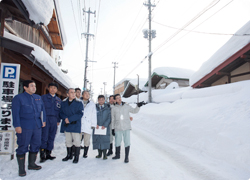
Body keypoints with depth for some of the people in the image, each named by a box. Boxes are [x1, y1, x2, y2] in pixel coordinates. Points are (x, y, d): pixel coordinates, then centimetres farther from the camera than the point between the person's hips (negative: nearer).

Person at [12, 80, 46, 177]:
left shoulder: (38, 98, 13)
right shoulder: (18, 98, -2)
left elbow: (42, 110, 18)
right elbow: (15, 113, -7)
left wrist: (43, 120, 12)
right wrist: (17, 125, -12)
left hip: (37, 126, 5)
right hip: (24, 127, -5)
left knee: (36, 145, 11)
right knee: (22, 147, 1)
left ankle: (31, 164, 28)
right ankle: (21, 168, 14)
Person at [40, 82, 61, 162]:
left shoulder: (59, 100, 16)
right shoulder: (43, 97, 6)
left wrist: (58, 120, 9)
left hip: (54, 121, 4)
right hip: (45, 119, -4)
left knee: (51, 138, 7)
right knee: (44, 137, -9)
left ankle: (48, 154, 18)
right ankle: (42, 155, -1)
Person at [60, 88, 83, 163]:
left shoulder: (79, 103, -2)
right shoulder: (63, 103, 10)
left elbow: (80, 114, -10)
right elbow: (61, 113, 8)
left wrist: (70, 119, -17)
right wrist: (65, 118, -13)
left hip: (75, 125, -3)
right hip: (66, 126, 4)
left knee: (77, 141, -3)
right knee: (68, 141, 13)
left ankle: (76, 157, 11)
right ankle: (69, 155, 29)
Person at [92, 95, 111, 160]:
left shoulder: (107, 108, 4)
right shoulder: (95, 107, 6)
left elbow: (109, 117, -1)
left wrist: (105, 125, -12)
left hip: (105, 127, -1)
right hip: (97, 127, 1)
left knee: (105, 139, -3)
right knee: (97, 140, 5)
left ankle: (105, 154, 10)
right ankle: (99, 153, 21)